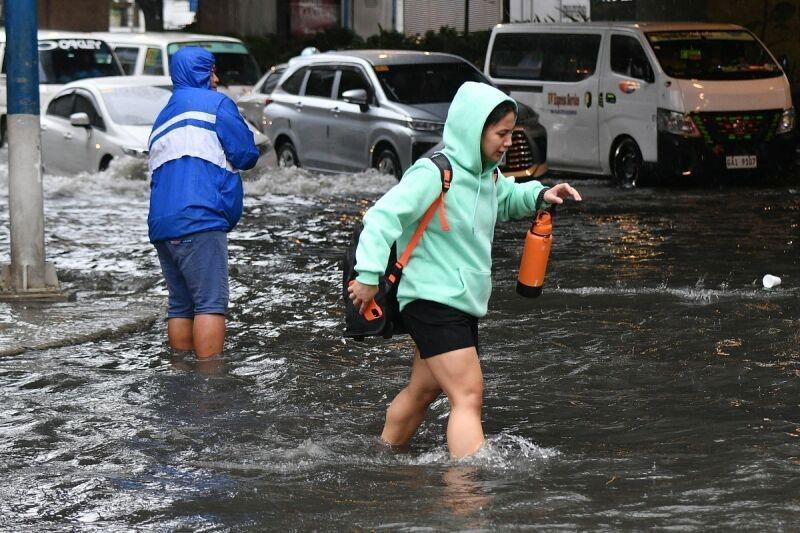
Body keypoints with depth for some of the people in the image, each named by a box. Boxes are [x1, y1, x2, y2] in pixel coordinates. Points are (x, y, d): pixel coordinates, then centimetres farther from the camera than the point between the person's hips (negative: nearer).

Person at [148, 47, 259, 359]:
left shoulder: (163, 118, 26)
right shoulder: (214, 103, 4)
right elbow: (246, 155, 1)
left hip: (161, 226, 8)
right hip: (198, 220, -8)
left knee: (181, 305, 11)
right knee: (210, 303, -10)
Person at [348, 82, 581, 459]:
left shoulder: (485, 173, 9)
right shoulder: (434, 174, -19)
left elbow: (504, 199, 31)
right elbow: (383, 216, -23)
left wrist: (540, 196, 11)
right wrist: (369, 275, -30)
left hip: (463, 303, 10)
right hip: (432, 301, -10)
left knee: (424, 389, 19)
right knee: (468, 396, -17)